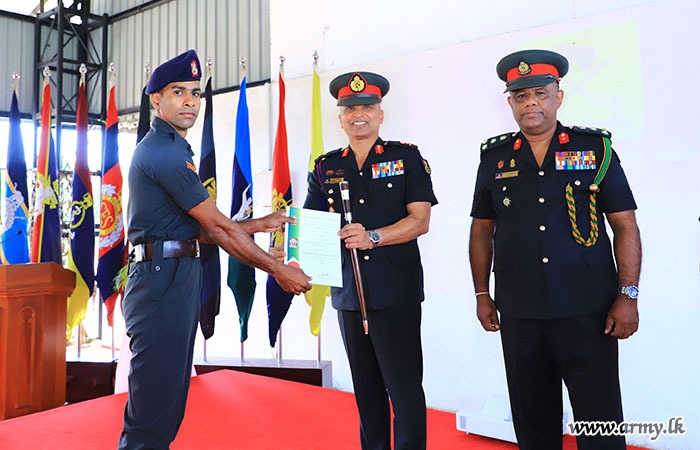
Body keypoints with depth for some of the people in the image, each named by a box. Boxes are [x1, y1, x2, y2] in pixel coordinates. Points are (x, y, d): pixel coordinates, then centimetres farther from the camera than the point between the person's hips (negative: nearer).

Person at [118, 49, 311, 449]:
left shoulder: (171, 148, 19)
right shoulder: (163, 151, -13)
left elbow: (198, 229, 16)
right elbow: (218, 226, -16)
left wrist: (261, 224, 14)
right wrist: (279, 270, -10)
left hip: (178, 278, 10)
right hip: (163, 279, -10)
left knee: (169, 396, 17)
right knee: (154, 403, -2)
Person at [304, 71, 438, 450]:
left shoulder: (407, 157, 2)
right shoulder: (326, 167, 11)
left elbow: (420, 220, -6)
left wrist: (373, 238, -20)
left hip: (396, 290, -3)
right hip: (348, 290, 4)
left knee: (404, 386, 1)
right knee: (366, 387, 15)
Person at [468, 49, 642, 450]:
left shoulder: (596, 147, 1)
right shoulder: (494, 157, 6)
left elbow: (625, 226, 1)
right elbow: (482, 230, 11)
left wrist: (628, 296, -6)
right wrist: (482, 294, 9)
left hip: (588, 311, -2)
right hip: (518, 313, 2)